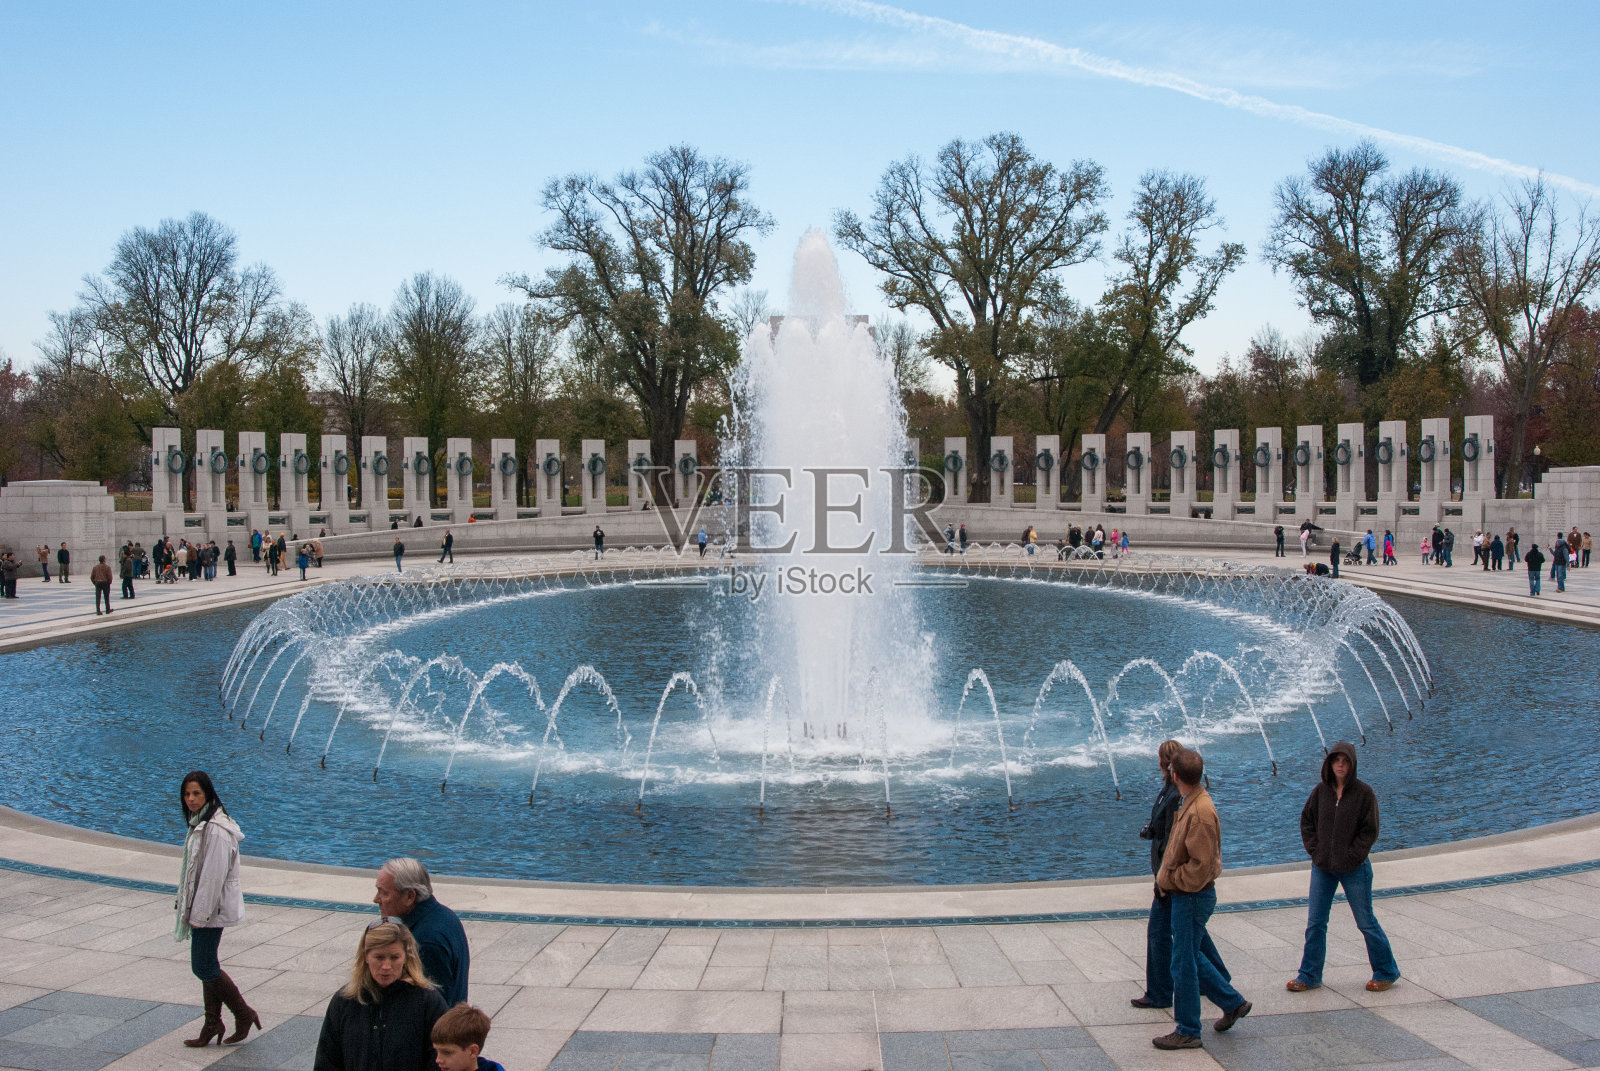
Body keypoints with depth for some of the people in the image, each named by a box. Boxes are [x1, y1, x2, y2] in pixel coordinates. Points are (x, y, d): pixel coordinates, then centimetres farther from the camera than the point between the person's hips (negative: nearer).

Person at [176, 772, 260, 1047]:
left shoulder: (215, 830, -22)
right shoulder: (199, 823, 10)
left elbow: (213, 875, -23)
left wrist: (199, 914, -20)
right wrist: (186, 906, 17)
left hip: (211, 908, -10)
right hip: (200, 906, 10)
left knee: (203, 967, -4)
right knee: (206, 965, 13)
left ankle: (244, 1014, 10)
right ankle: (212, 1024, 22)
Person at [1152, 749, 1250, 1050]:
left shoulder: (1200, 813, -25)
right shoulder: (1191, 803, 7)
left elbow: (1202, 865, -26)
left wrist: (1169, 880, -15)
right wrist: (1165, 878, 8)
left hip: (1193, 898, -10)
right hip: (1186, 896, 10)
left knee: (1183, 964, 1)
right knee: (1191, 957, 21)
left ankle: (1187, 1031, 13)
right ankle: (1233, 1002, 34)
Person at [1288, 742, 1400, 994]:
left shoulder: (1364, 793, -10)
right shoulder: (1321, 791, 1)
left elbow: (1370, 831, -8)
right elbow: (1306, 821, 9)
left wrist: (1352, 857, -12)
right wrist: (1314, 850, -1)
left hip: (1354, 869, -4)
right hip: (1322, 867, 4)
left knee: (1365, 921, 7)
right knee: (1315, 922, 7)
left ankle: (1386, 972, 25)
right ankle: (1309, 975, 16)